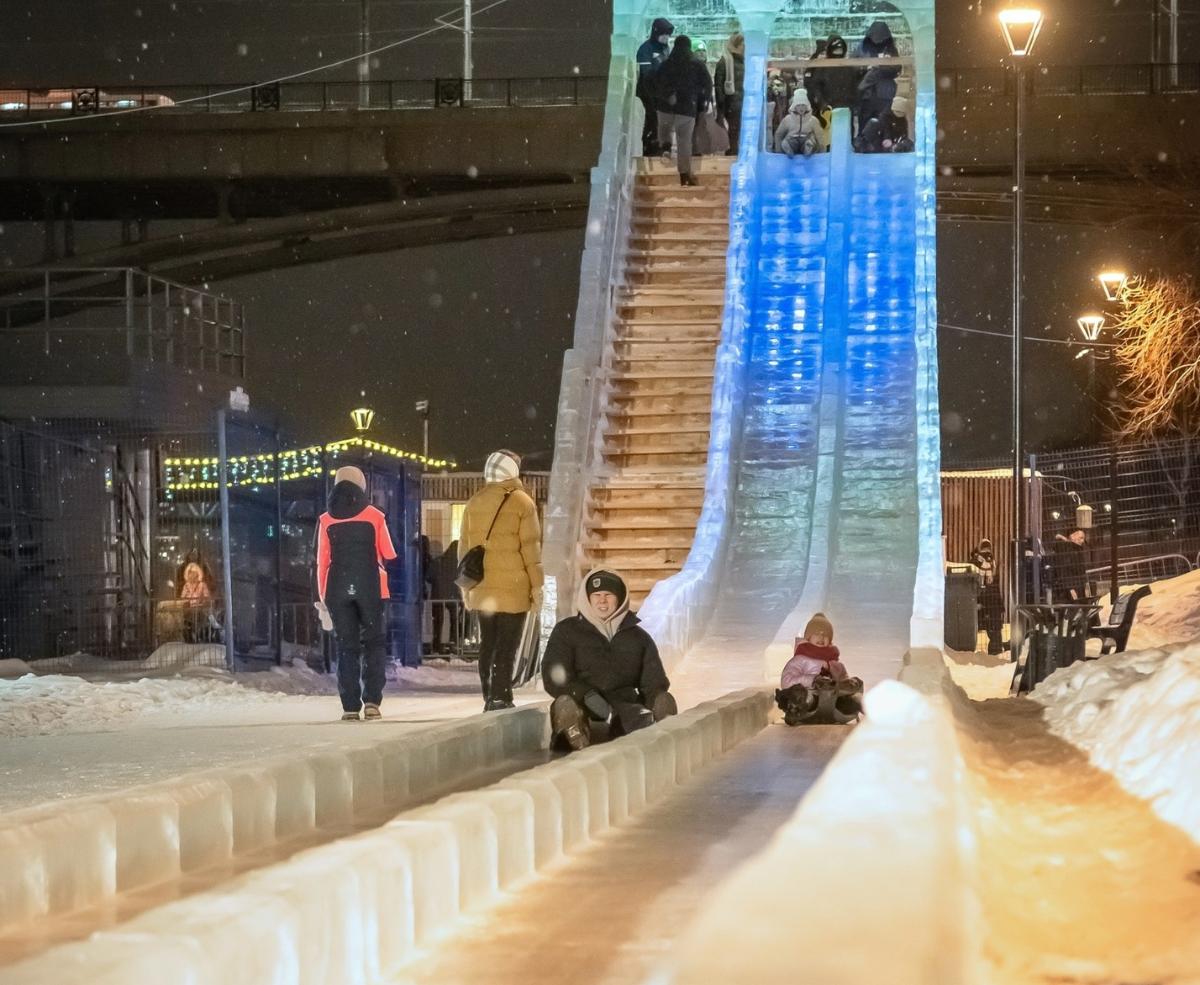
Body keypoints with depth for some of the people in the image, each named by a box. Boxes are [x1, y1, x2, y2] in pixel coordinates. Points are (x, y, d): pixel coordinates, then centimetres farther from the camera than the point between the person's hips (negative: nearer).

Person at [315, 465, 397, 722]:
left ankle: (350, 707, 1)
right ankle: (372, 701, -4)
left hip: (337, 591, 1)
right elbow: (388, 555, 3)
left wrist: (322, 598, 8)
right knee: (373, 643, 8)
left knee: (346, 646, 6)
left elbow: (322, 561, 2)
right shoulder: (374, 517, -1)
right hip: (370, 589, -1)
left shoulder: (326, 521, 2)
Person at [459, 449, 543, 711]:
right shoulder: (522, 503, -5)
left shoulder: (474, 503, 9)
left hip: (482, 588, 5)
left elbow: (464, 546, 12)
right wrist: (536, 585, -2)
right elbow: (530, 547, -7)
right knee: (507, 645, -4)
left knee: (487, 643, 11)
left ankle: (489, 696, 12)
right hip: (513, 588, -5)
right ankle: (500, 697, -10)